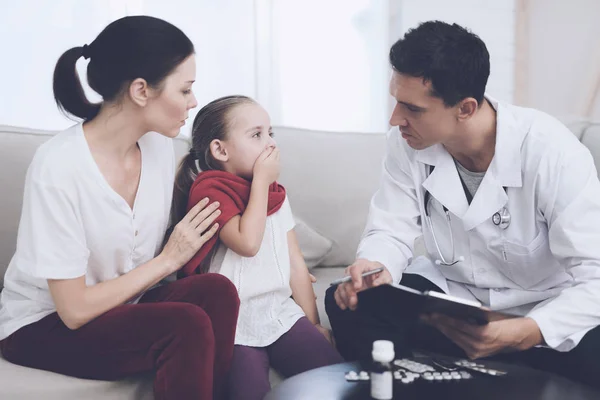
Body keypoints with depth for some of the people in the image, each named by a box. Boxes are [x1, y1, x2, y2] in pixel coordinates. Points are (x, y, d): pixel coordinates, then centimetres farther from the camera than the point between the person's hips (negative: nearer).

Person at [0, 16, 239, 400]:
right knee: (188, 325, -29)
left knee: (216, 291, -22)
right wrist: (169, 259, -17)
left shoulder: (159, 145, -5)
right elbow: (75, 310, -22)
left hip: (123, 303, 6)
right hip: (44, 325, -6)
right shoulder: (59, 167, -25)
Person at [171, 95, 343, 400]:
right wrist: (261, 179, -12)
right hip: (234, 324, -5)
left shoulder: (275, 193, 14)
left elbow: (295, 263, 14)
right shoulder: (209, 189, -7)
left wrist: (314, 324, 12)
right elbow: (248, 243, -21)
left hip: (282, 313, 6)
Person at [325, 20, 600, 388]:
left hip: (544, 309, -3)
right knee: (347, 301, -18)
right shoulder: (407, 143, -11)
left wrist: (522, 334, -43)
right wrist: (376, 268, -30)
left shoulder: (550, 151, -25)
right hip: (450, 292, 4)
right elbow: (392, 231, -5)